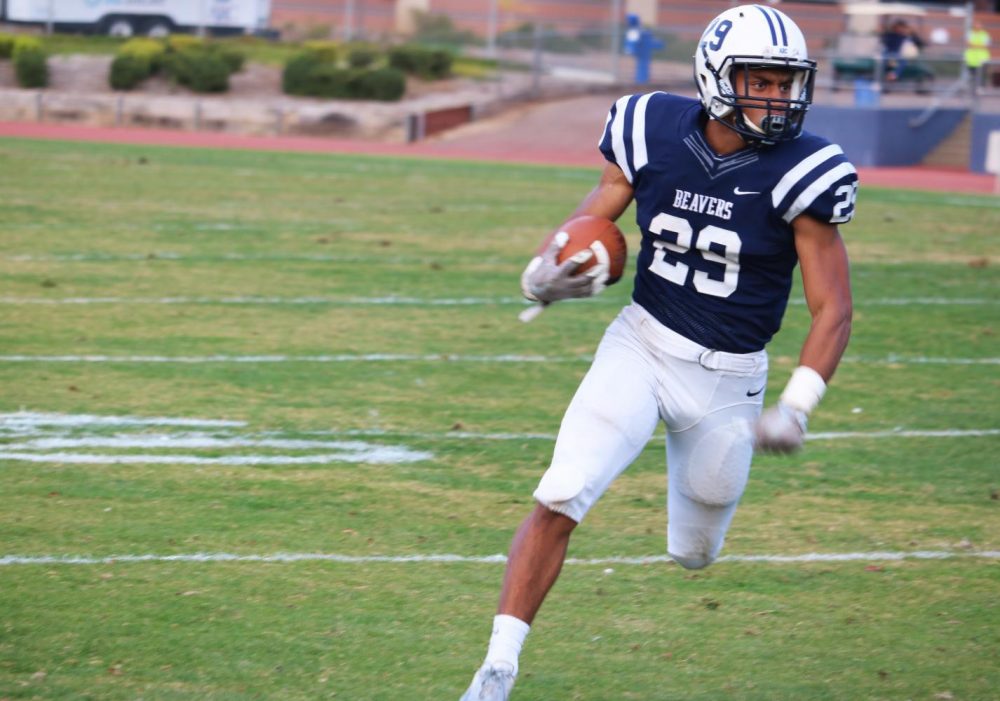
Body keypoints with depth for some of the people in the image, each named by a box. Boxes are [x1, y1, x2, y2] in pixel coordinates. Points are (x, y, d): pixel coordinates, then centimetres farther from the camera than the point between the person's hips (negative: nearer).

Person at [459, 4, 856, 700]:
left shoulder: (800, 174, -16)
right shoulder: (656, 132, -8)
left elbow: (833, 310, -12)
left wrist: (795, 410, -24)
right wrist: (546, 273, -21)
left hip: (727, 378, -1)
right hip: (641, 346, 1)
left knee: (693, 553, 15)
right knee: (558, 501, -18)